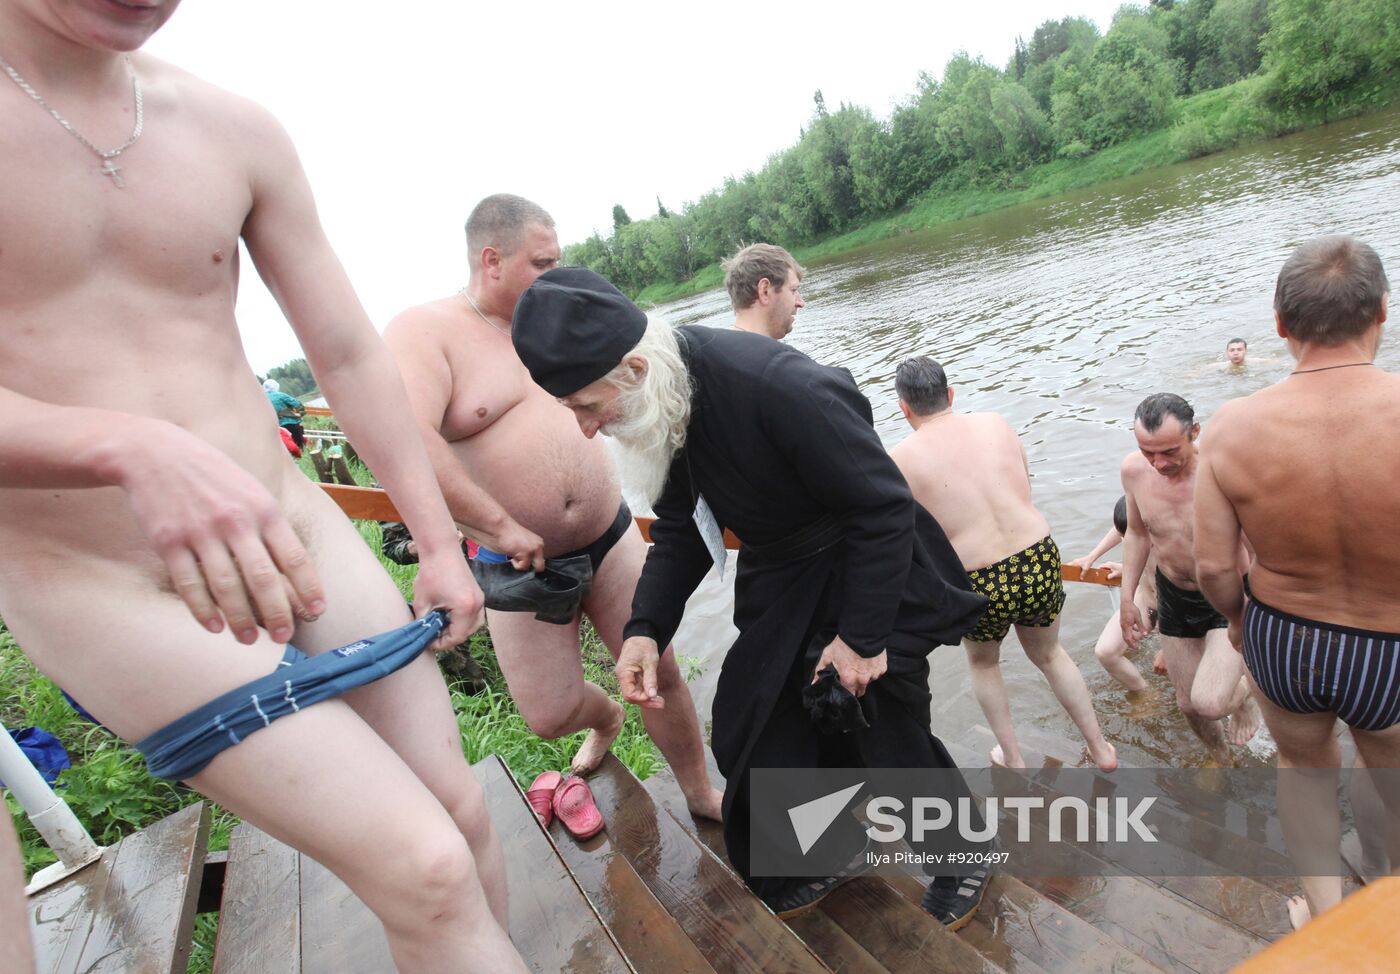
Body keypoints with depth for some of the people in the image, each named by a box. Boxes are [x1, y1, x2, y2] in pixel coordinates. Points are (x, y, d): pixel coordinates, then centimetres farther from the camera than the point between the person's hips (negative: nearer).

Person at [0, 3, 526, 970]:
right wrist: (128, 447, -35)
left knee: (461, 810, 10)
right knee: (427, 869, -12)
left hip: (299, 535, 4)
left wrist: (441, 545, 5)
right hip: (109, 590, -4)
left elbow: (351, 357, 5)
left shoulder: (236, 130, 3)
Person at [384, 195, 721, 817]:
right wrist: (501, 526, -27)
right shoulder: (423, 332, -11)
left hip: (610, 538, 4)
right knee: (550, 716, 7)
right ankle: (606, 718, 44)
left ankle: (702, 795, 30)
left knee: (659, 672, 7)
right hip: (523, 564, -3)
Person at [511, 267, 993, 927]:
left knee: (888, 733, 2)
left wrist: (862, 635, -19)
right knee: (764, 733, 8)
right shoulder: (659, 408, -10)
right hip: (778, 582, 7)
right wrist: (646, 628, -8)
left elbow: (884, 505, -25)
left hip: (871, 572, -6)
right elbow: (679, 530, 4)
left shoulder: (770, 382, -34)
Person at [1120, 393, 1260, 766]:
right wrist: (1127, 598, 6)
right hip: (1173, 596, 5)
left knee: (1209, 703, -23)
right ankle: (1222, 760, 48)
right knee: (1188, 704, 15)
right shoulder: (1133, 470, -13)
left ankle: (1245, 693, 15)